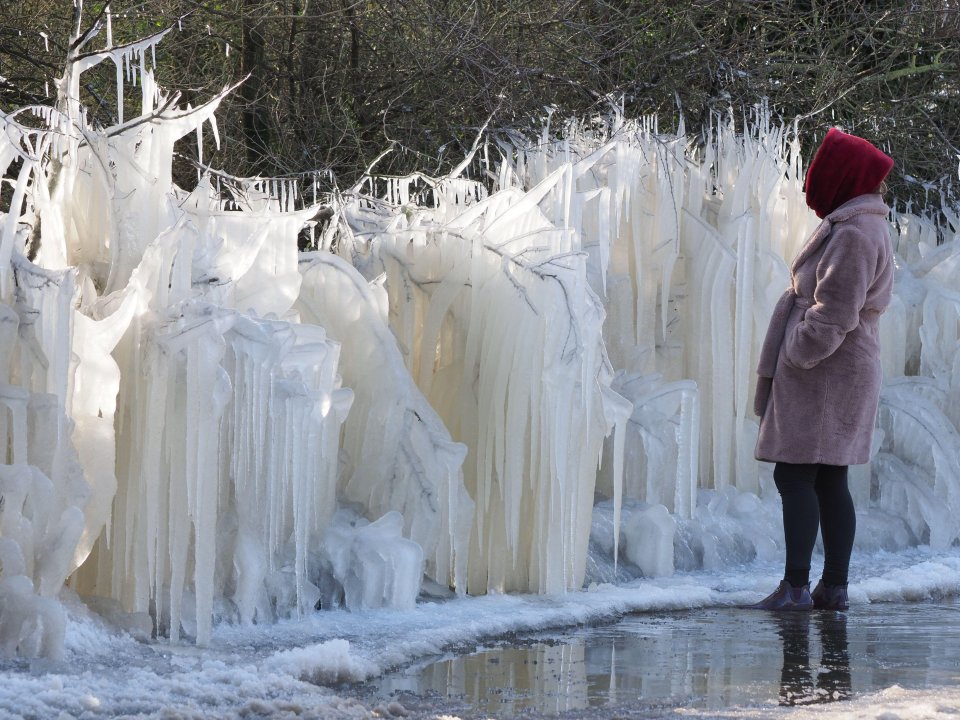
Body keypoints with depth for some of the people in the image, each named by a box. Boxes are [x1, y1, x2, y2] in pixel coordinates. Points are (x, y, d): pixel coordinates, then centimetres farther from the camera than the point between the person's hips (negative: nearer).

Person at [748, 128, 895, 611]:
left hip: (823, 374, -10)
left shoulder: (853, 236, -17)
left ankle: (796, 586, -14)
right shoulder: (856, 228, 17)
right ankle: (834, 586, 10)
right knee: (828, 481, 10)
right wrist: (786, 365, 16)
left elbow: (834, 315, -23)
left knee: (794, 477, -10)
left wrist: (793, 358, -15)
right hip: (842, 377, 10)